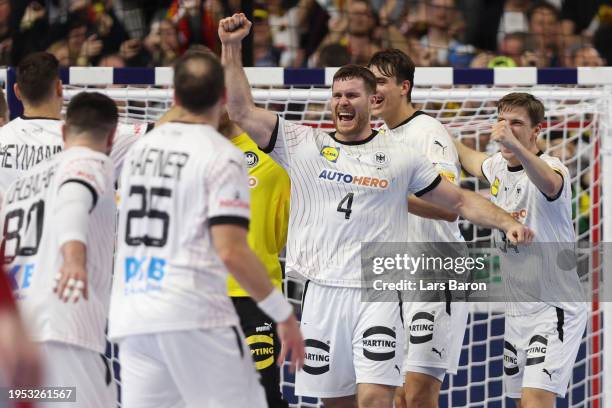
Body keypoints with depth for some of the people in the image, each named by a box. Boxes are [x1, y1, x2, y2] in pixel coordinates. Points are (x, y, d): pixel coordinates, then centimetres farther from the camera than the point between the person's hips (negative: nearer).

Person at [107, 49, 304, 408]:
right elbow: (231, 252, -15)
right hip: (193, 316, -6)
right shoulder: (222, 157, -8)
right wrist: (283, 313, -8)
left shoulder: (141, 148, 12)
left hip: (132, 319, 6)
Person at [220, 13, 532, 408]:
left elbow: (460, 200, 13)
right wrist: (232, 47, -6)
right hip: (322, 294, 2)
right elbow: (242, 111, 3)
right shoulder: (303, 145, 8)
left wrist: (508, 221, -1)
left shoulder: (401, 158, 7)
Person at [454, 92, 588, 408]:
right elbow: (472, 160, 32)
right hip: (517, 308, 8)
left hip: (555, 307, -8)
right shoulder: (498, 167, 6)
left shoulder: (551, 167, -18)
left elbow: (550, 184, -46)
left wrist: (516, 146, -62)